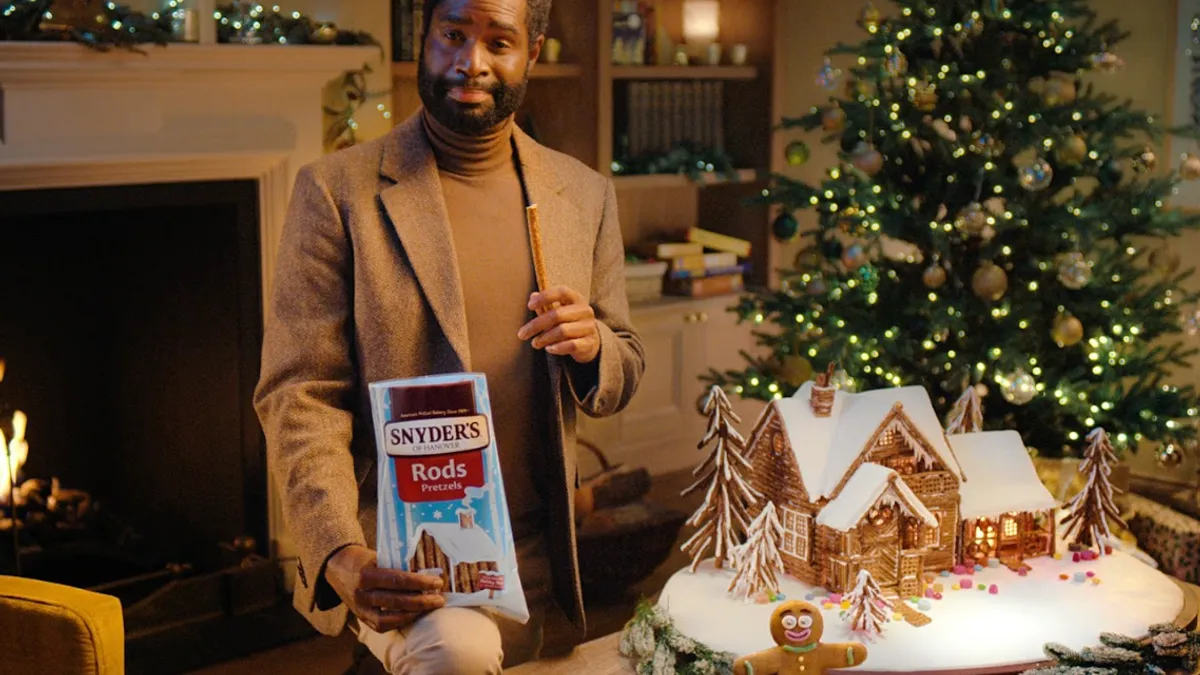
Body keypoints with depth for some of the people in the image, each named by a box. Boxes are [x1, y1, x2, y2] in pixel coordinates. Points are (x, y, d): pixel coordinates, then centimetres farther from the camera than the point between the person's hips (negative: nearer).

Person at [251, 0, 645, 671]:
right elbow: (298, 397, -9)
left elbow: (625, 375, 15)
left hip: (527, 561, 5)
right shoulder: (338, 191, -5)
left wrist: (592, 347, -11)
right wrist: (339, 555, -25)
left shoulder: (586, 196, 8)